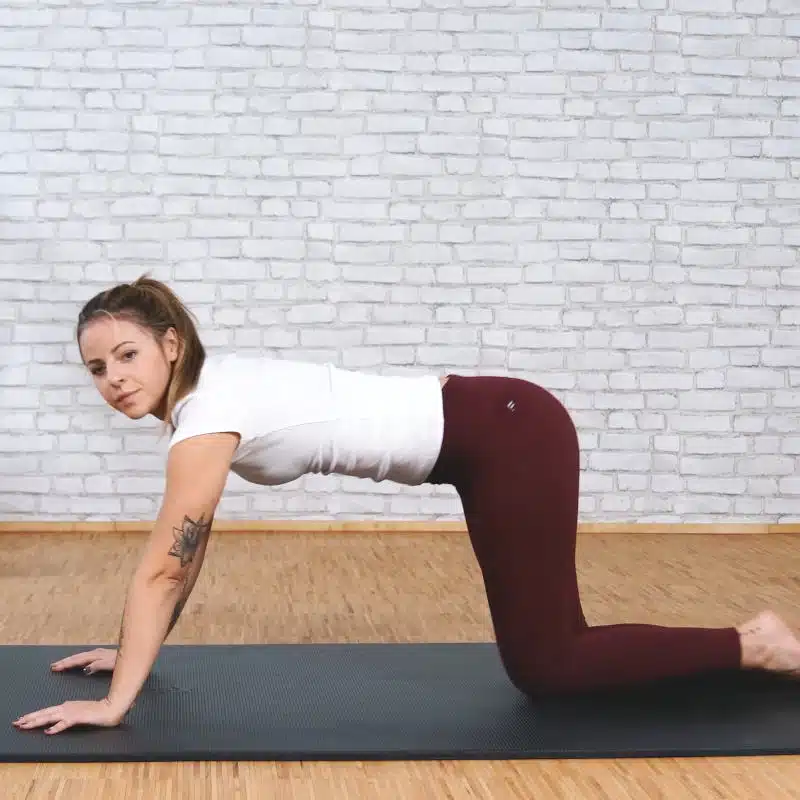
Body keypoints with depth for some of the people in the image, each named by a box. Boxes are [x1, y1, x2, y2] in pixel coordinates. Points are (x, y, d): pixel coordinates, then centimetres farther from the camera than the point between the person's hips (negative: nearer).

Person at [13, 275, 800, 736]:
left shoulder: (209, 412, -18)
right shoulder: (198, 395, 9)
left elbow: (162, 567, -18)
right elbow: (185, 554, 18)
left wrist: (114, 702, -14)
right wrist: (133, 652, 21)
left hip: (509, 435, -9)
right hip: (492, 435, 9)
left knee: (545, 667, -2)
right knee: (545, 654, 16)